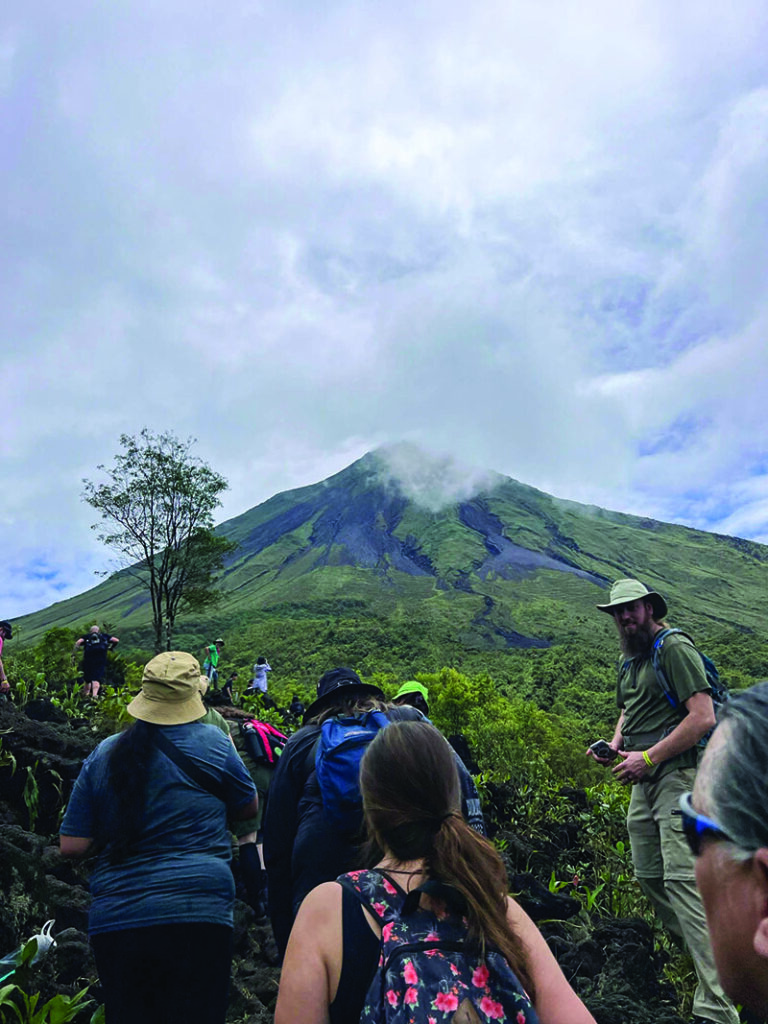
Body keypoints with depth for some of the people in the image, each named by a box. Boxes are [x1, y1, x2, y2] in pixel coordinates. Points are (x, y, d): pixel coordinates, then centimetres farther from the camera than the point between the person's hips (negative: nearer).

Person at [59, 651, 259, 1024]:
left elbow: (71, 846, 4)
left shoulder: (103, 755, 1)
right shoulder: (213, 744, -6)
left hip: (114, 921, 3)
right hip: (198, 916, -3)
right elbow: (249, 807, 8)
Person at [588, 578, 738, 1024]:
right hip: (644, 783, 9)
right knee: (648, 876, 13)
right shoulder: (629, 661, 16)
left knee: (681, 879, -13)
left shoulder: (675, 648, -11)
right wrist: (615, 745, 7)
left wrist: (649, 757, -18)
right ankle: (703, 948, 33)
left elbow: (703, 718, -18)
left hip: (677, 777, -9)